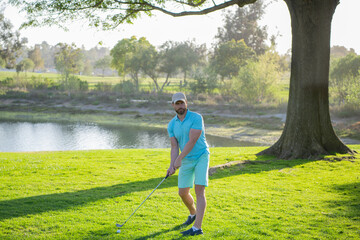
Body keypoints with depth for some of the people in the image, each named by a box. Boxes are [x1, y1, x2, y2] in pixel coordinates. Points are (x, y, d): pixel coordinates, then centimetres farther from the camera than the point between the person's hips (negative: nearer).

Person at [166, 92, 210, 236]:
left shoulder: (196, 118, -15)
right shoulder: (171, 125, 2)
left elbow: (192, 141, -22)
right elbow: (174, 147, -2)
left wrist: (179, 158, -24)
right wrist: (172, 166, -17)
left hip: (201, 157, -5)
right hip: (186, 161, 5)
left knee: (199, 191, -14)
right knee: (183, 193, 8)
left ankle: (197, 227, -17)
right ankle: (193, 214, 39)